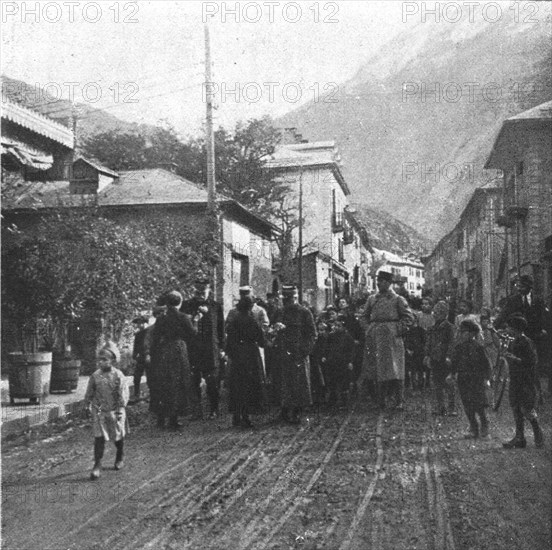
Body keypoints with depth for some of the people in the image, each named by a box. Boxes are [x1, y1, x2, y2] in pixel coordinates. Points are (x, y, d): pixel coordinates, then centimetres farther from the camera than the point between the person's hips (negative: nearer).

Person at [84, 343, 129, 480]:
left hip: (114, 411, -1)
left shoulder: (118, 376, -11)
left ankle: (119, 459, 38)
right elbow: (89, 392, 9)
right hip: (98, 411, 1)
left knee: (118, 437, 14)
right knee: (99, 437, -6)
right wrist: (87, 405, 12)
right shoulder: (95, 376, -3)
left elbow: (123, 394, -12)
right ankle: (97, 465, -1)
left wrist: (121, 408, -17)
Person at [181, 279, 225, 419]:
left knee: (212, 381, 0)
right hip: (191, 348, 1)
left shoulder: (216, 306, 6)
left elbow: (221, 328, 7)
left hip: (211, 349, -1)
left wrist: (221, 348, 3)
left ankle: (214, 410, 10)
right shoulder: (187, 305, 9)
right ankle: (195, 410, 11)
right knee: (193, 381, 1)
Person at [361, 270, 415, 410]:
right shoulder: (372, 299, 12)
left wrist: (399, 330, -7)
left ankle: (399, 401, -4)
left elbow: (409, 317, 0)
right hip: (375, 338, 4)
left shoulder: (397, 299, 0)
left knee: (395, 369, -7)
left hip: (391, 338, -4)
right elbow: (366, 315, 26)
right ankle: (381, 400, 13)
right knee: (377, 369, 5)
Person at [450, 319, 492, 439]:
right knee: (468, 406, 5)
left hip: (477, 380, -5)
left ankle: (484, 428, 13)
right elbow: (454, 362, 15)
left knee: (479, 404, -7)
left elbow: (486, 364, -4)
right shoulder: (459, 347, 7)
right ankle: (473, 429, 15)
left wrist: (487, 378, -10)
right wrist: (452, 374, 3)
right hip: (463, 379, 5)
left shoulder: (477, 346, -7)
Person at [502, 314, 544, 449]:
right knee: (516, 409, 6)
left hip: (526, 382, -8)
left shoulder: (526, 342, -13)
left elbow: (531, 362, -18)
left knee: (526, 409, -5)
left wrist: (515, 359, -23)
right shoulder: (513, 343, 13)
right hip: (515, 381, 8)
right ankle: (519, 439, 11)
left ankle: (538, 435, 16)